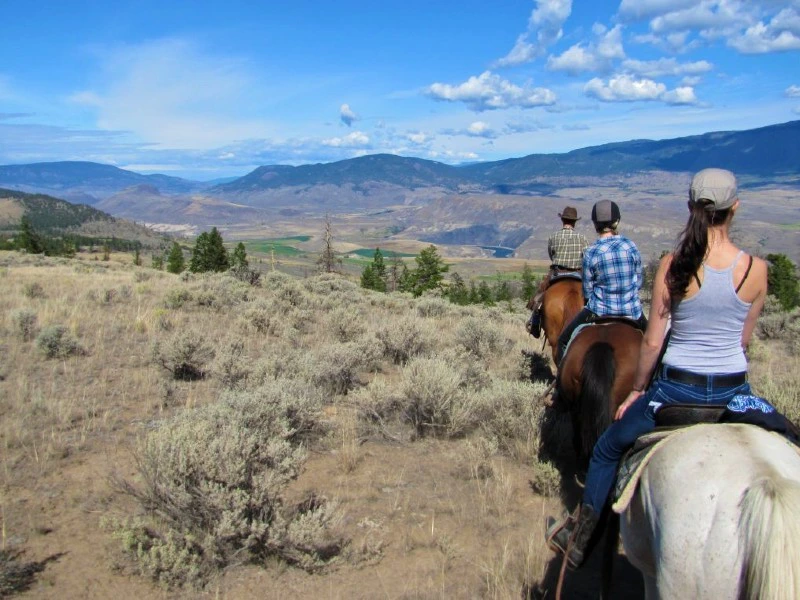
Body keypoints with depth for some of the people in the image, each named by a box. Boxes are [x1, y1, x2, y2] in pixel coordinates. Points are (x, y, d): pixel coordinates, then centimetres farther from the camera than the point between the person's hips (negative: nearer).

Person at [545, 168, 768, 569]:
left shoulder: (673, 265, -14)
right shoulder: (756, 269, -8)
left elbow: (652, 342, -10)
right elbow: (743, 339, 4)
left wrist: (636, 391, 5)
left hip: (677, 387, -2)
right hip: (734, 392, 3)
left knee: (607, 449, 19)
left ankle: (579, 537, 29)